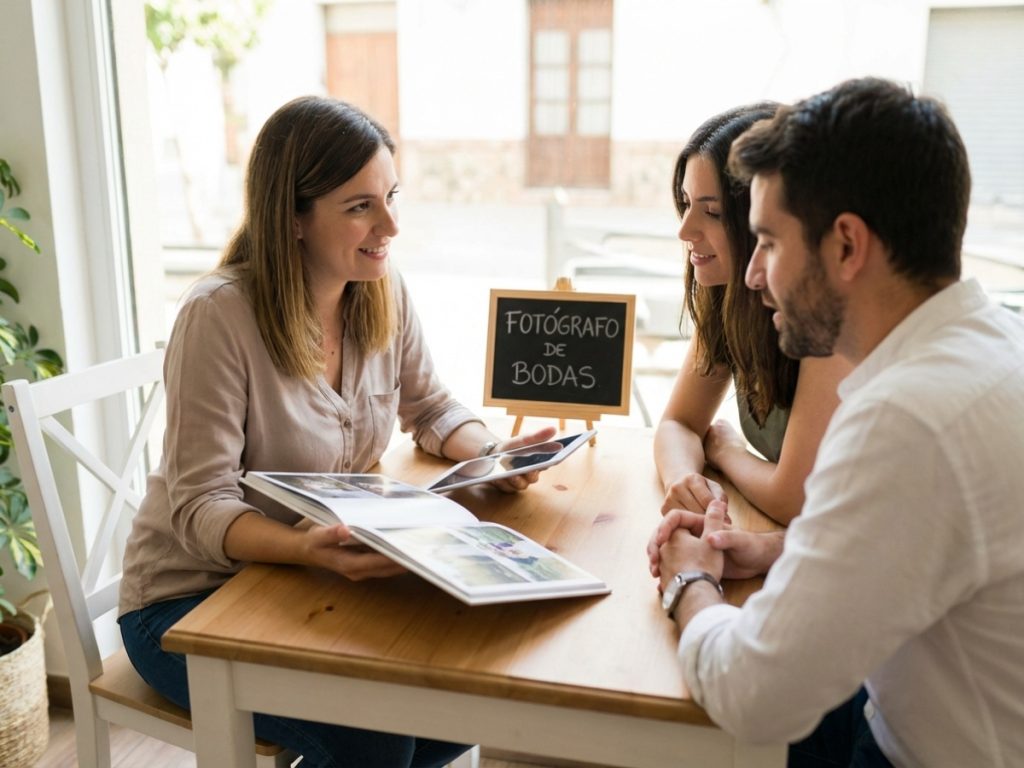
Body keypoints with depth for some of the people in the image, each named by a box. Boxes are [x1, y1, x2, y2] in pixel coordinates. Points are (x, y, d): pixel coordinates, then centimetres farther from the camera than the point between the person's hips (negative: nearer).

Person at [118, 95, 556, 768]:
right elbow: (200, 506, -23)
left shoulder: (385, 291, -5)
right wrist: (309, 549, -42)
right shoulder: (220, 315, -23)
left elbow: (430, 410, 9)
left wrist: (492, 454, -13)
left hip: (324, 577, 6)